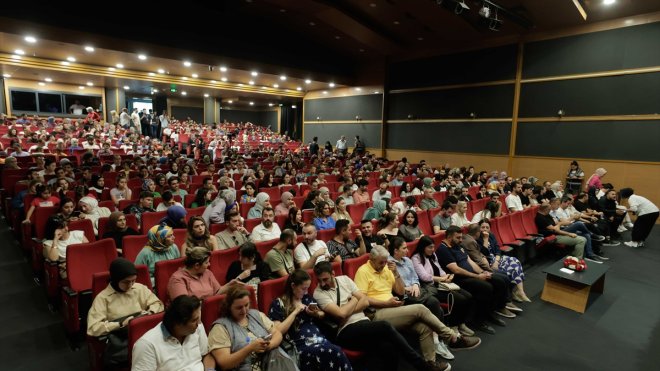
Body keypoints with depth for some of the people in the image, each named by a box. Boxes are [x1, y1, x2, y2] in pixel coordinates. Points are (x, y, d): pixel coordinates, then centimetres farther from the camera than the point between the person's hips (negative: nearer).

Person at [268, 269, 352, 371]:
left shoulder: (306, 298, 17)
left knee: (337, 352, -31)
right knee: (334, 352, -33)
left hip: (318, 339, 5)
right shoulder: (278, 304, 1)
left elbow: (322, 315, 30)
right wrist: (295, 312, -10)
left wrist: (316, 313, 7)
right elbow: (278, 331, -9)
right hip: (300, 346, -5)